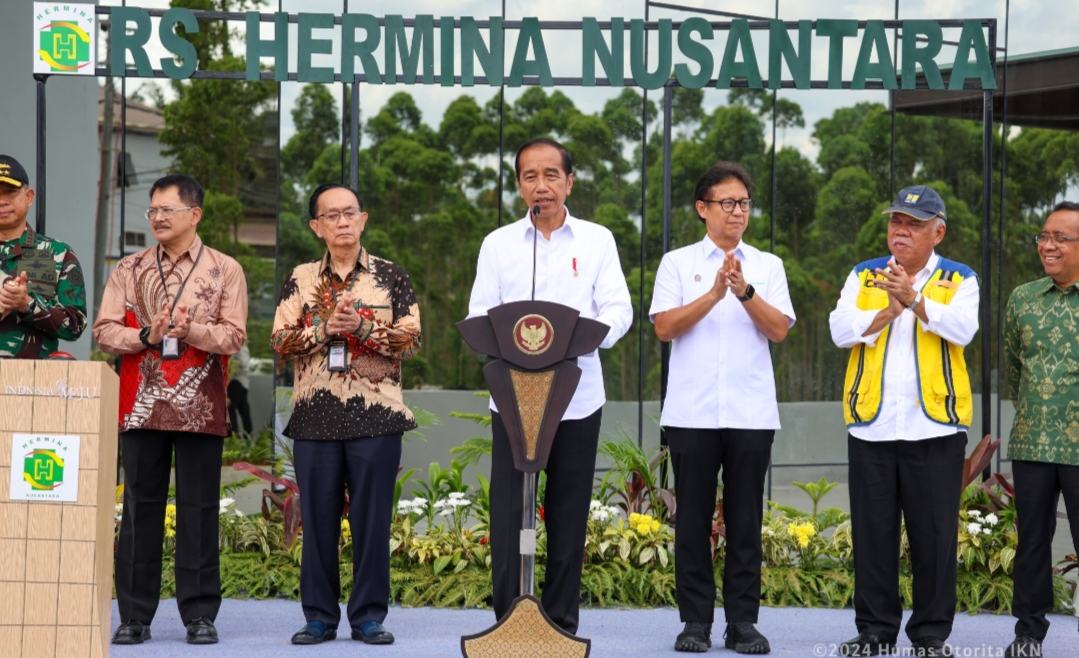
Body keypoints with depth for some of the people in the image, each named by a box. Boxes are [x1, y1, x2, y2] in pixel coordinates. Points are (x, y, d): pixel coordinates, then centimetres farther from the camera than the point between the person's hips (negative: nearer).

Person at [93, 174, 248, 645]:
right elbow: (104, 331, 4)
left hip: (201, 408, -2)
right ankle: (134, 615, 7)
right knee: (140, 508, 2)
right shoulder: (130, 270, 11)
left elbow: (234, 336, -2)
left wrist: (190, 329, -18)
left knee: (199, 510, 0)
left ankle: (199, 615, 6)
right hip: (142, 406, 2)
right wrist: (147, 335, -12)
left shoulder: (225, 271, 6)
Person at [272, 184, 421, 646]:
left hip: (376, 415, -1)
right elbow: (280, 342, 2)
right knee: (318, 518, 3)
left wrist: (363, 327, -14)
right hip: (315, 414, 1)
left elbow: (410, 342, 0)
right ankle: (319, 617, 11)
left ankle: (369, 616, 8)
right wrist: (325, 328, -12)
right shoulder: (300, 280, 10)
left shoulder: (391, 276, 6)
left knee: (372, 517, 0)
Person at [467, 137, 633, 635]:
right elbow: (479, 316, 3)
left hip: (577, 396, 0)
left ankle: (563, 622, 13)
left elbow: (618, 310, -1)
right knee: (508, 512, -4)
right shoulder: (498, 244, 9)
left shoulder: (597, 240, 8)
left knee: (570, 514, 4)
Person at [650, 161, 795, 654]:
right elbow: (665, 326, -4)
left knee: (745, 519, 2)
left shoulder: (767, 266, 11)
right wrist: (714, 294, -15)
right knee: (693, 517, 1)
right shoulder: (678, 263, 7)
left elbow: (780, 329, 0)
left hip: (752, 414, 1)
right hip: (691, 412, -1)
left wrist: (744, 291, -15)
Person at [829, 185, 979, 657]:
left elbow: (962, 329, -14)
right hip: (871, 424, 2)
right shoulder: (863, 277, 11)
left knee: (934, 533, 2)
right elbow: (841, 331, -2)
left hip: (935, 425, -2)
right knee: (873, 531, 6)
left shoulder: (959, 281, 5)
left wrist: (914, 300, -26)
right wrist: (888, 311, -15)